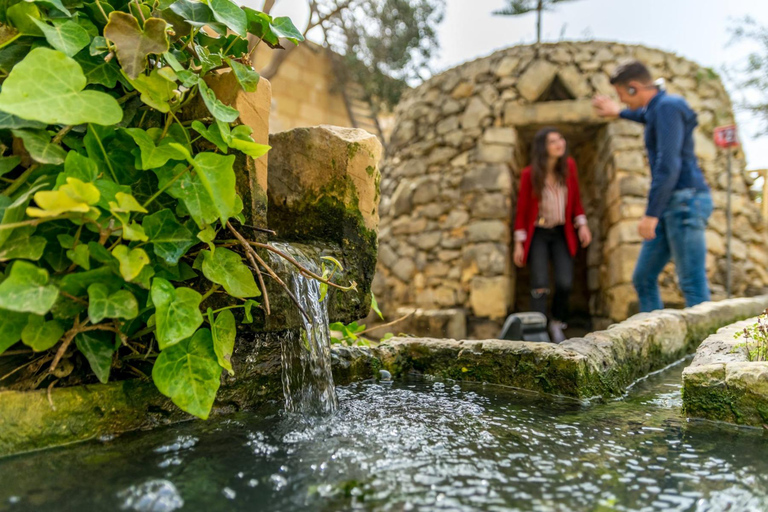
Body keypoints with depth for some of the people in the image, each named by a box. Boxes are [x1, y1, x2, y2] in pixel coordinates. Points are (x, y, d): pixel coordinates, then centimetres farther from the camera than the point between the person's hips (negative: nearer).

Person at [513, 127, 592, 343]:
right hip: (537, 234, -2)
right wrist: (519, 243, -6)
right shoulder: (529, 174, -9)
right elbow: (522, 209, -4)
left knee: (565, 283, -7)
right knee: (540, 285, -9)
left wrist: (582, 225, 0)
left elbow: (576, 199, 11)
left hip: (562, 234, 3)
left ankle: (557, 324, 18)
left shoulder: (569, 166, 0)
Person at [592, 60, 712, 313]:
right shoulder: (657, 108, 17)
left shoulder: (668, 107, -12)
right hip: (670, 205, 10)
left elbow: (668, 165, -22)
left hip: (685, 200, -10)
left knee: (693, 284, -9)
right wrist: (620, 113, 54)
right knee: (643, 278, 10)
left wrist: (651, 213, -25)